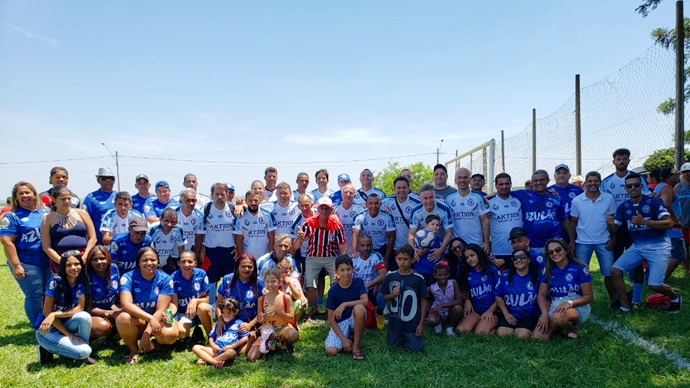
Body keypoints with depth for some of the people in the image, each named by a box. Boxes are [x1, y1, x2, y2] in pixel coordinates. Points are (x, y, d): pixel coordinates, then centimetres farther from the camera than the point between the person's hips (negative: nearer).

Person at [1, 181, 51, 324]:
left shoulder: (46, 211, 10)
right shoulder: (12, 216, -4)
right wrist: (16, 266, -17)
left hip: (49, 262, 5)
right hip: (27, 264, -4)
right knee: (35, 296, 1)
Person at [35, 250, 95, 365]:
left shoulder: (82, 282, -5)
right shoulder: (56, 281, -18)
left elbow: (79, 308, -11)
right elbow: (47, 312, -16)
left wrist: (54, 315, -25)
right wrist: (68, 333, -16)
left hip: (65, 325, 4)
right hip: (47, 330, -4)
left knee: (85, 316, -29)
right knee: (84, 351, -23)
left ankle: (83, 347, -7)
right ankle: (48, 349, 1)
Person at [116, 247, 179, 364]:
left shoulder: (165, 279, -12)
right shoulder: (128, 277, -13)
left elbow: (161, 310, -16)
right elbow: (126, 304, -28)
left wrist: (147, 333, -27)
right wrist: (150, 318, -39)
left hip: (158, 319, 0)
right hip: (136, 320, 0)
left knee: (170, 334, -32)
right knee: (124, 318, -35)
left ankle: (155, 344, 7)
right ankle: (133, 350, -5)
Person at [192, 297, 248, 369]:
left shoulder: (239, 323, 10)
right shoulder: (219, 324, 26)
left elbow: (245, 338, -1)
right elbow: (211, 337, 23)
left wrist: (232, 346, -11)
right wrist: (213, 345, 0)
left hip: (229, 350, -5)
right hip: (216, 350, 5)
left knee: (231, 352, -40)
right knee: (195, 347, -12)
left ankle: (205, 360, -29)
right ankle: (215, 362, -33)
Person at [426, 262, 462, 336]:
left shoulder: (453, 283, -17)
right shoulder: (431, 288, -15)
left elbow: (459, 301, -22)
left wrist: (441, 305, -26)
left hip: (450, 311, 1)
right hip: (438, 313, -1)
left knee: (458, 308, -33)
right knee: (431, 320, -34)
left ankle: (450, 326, -1)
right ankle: (439, 323, 7)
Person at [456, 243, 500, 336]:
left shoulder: (493, 270, -1)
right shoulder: (467, 273, 12)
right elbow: (465, 291, 18)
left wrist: (490, 311, -11)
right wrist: (467, 301, -4)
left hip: (492, 310, -4)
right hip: (475, 310, 4)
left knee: (480, 332, -28)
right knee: (462, 330, -23)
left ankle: (493, 327, 0)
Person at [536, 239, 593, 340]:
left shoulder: (579, 268, -6)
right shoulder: (548, 271, 6)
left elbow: (589, 296, -7)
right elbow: (541, 295, 3)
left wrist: (569, 303, -23)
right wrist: (545, 314, -14)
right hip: (554, 307, 4)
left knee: (558, 317, -40)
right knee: (537, 337, -19)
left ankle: (572, 328, -5)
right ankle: (558, 326, 12)